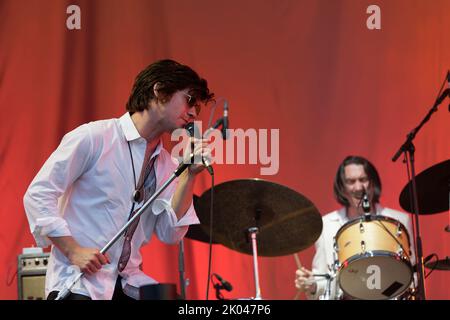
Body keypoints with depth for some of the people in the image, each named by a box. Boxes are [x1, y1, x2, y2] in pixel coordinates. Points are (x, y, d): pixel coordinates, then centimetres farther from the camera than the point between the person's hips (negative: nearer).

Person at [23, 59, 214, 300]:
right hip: (77, 283, -6)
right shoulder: (93, 137, -7)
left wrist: (190, 175, -5)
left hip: (129, 285, 6)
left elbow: (170, 233, 3)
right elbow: (37, 195, -9)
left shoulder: (167, 166, 12)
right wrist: (73, 251, -16)